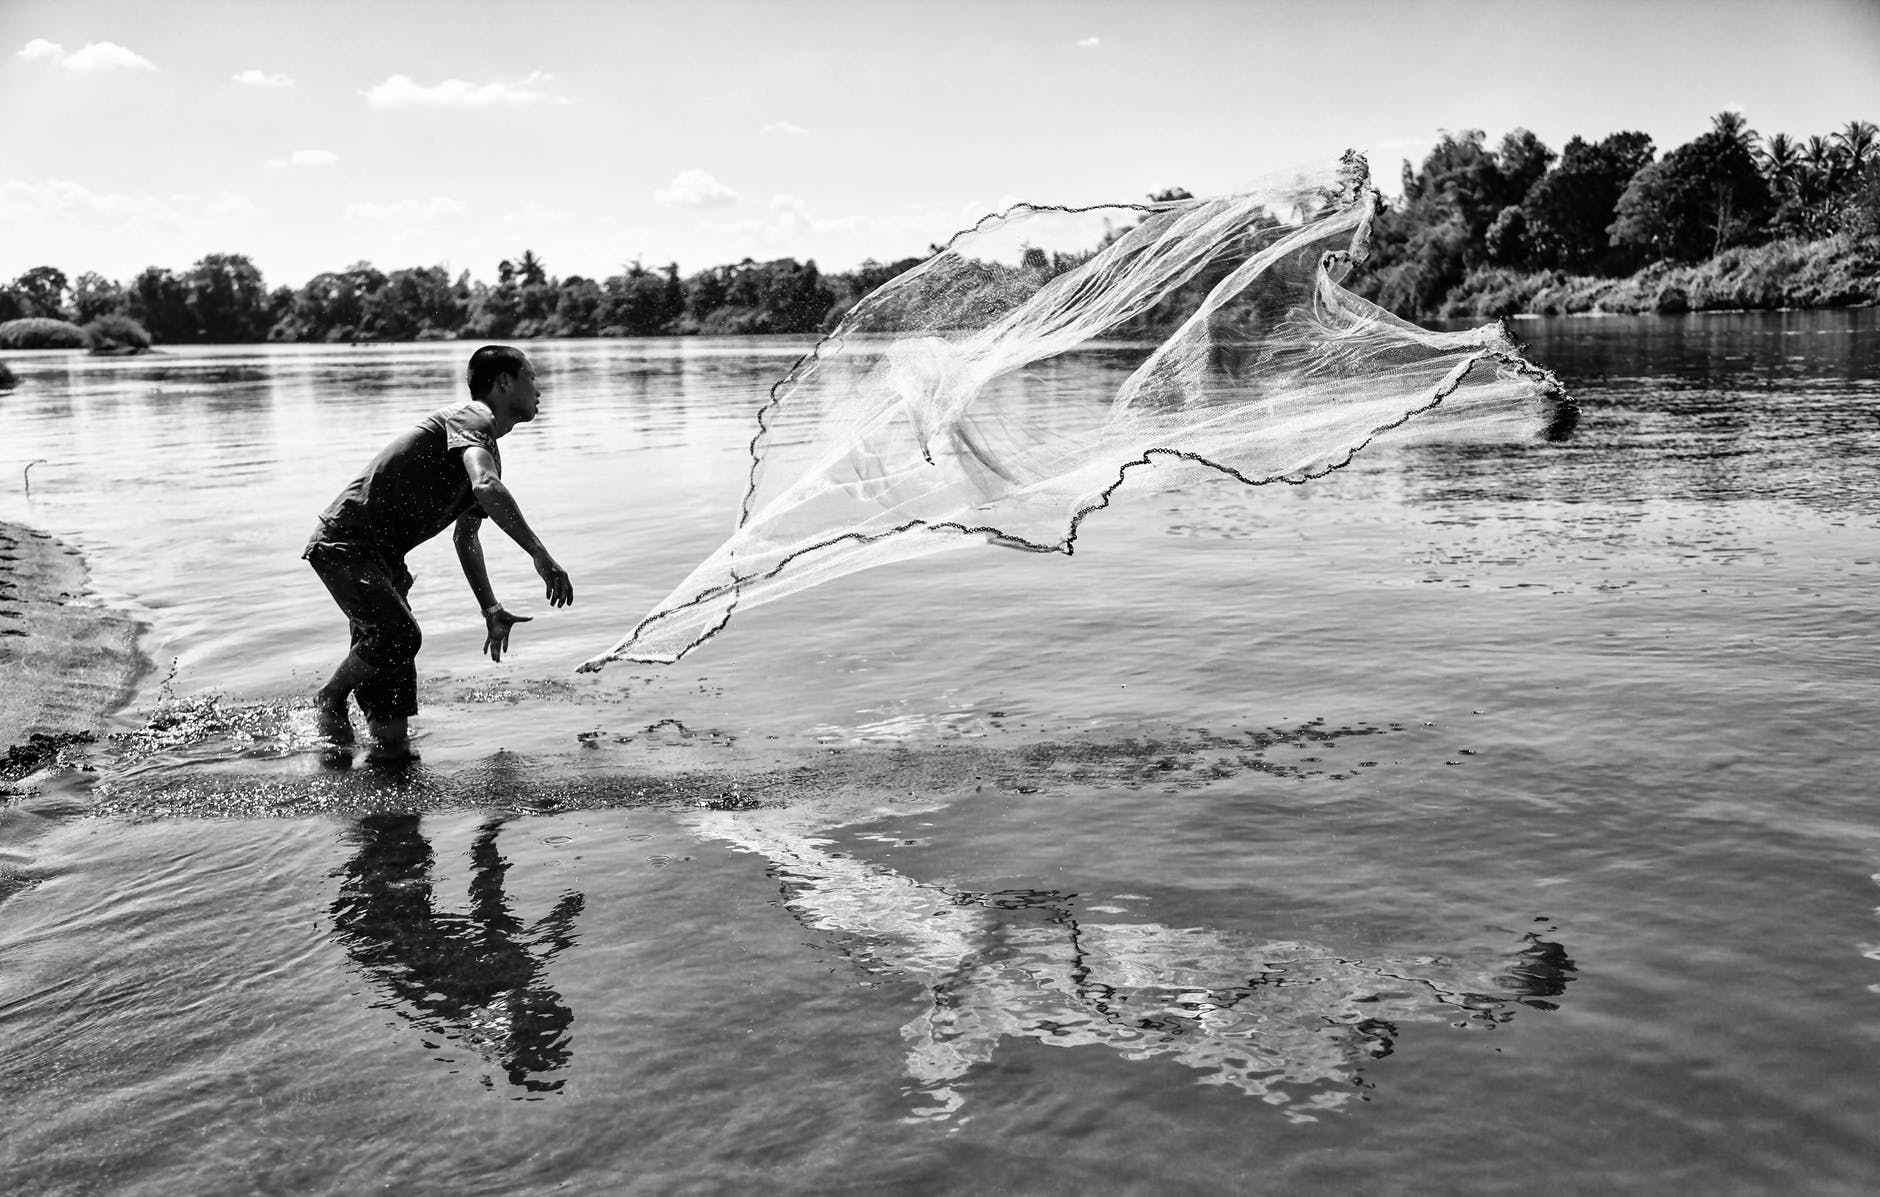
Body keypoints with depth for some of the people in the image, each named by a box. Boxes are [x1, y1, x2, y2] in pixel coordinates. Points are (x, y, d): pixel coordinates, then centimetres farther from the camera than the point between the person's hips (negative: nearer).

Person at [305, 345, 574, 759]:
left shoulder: (488, 449, 17)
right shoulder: (471, 418, -13)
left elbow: (465, 536, 27)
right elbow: (486, 488, -34)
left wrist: (491, 609, 21)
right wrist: (541, 556, -35)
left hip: (381, 554, 10)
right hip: (344, 542, -10)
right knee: (398, 635, -24)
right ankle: (330, 699, -1)